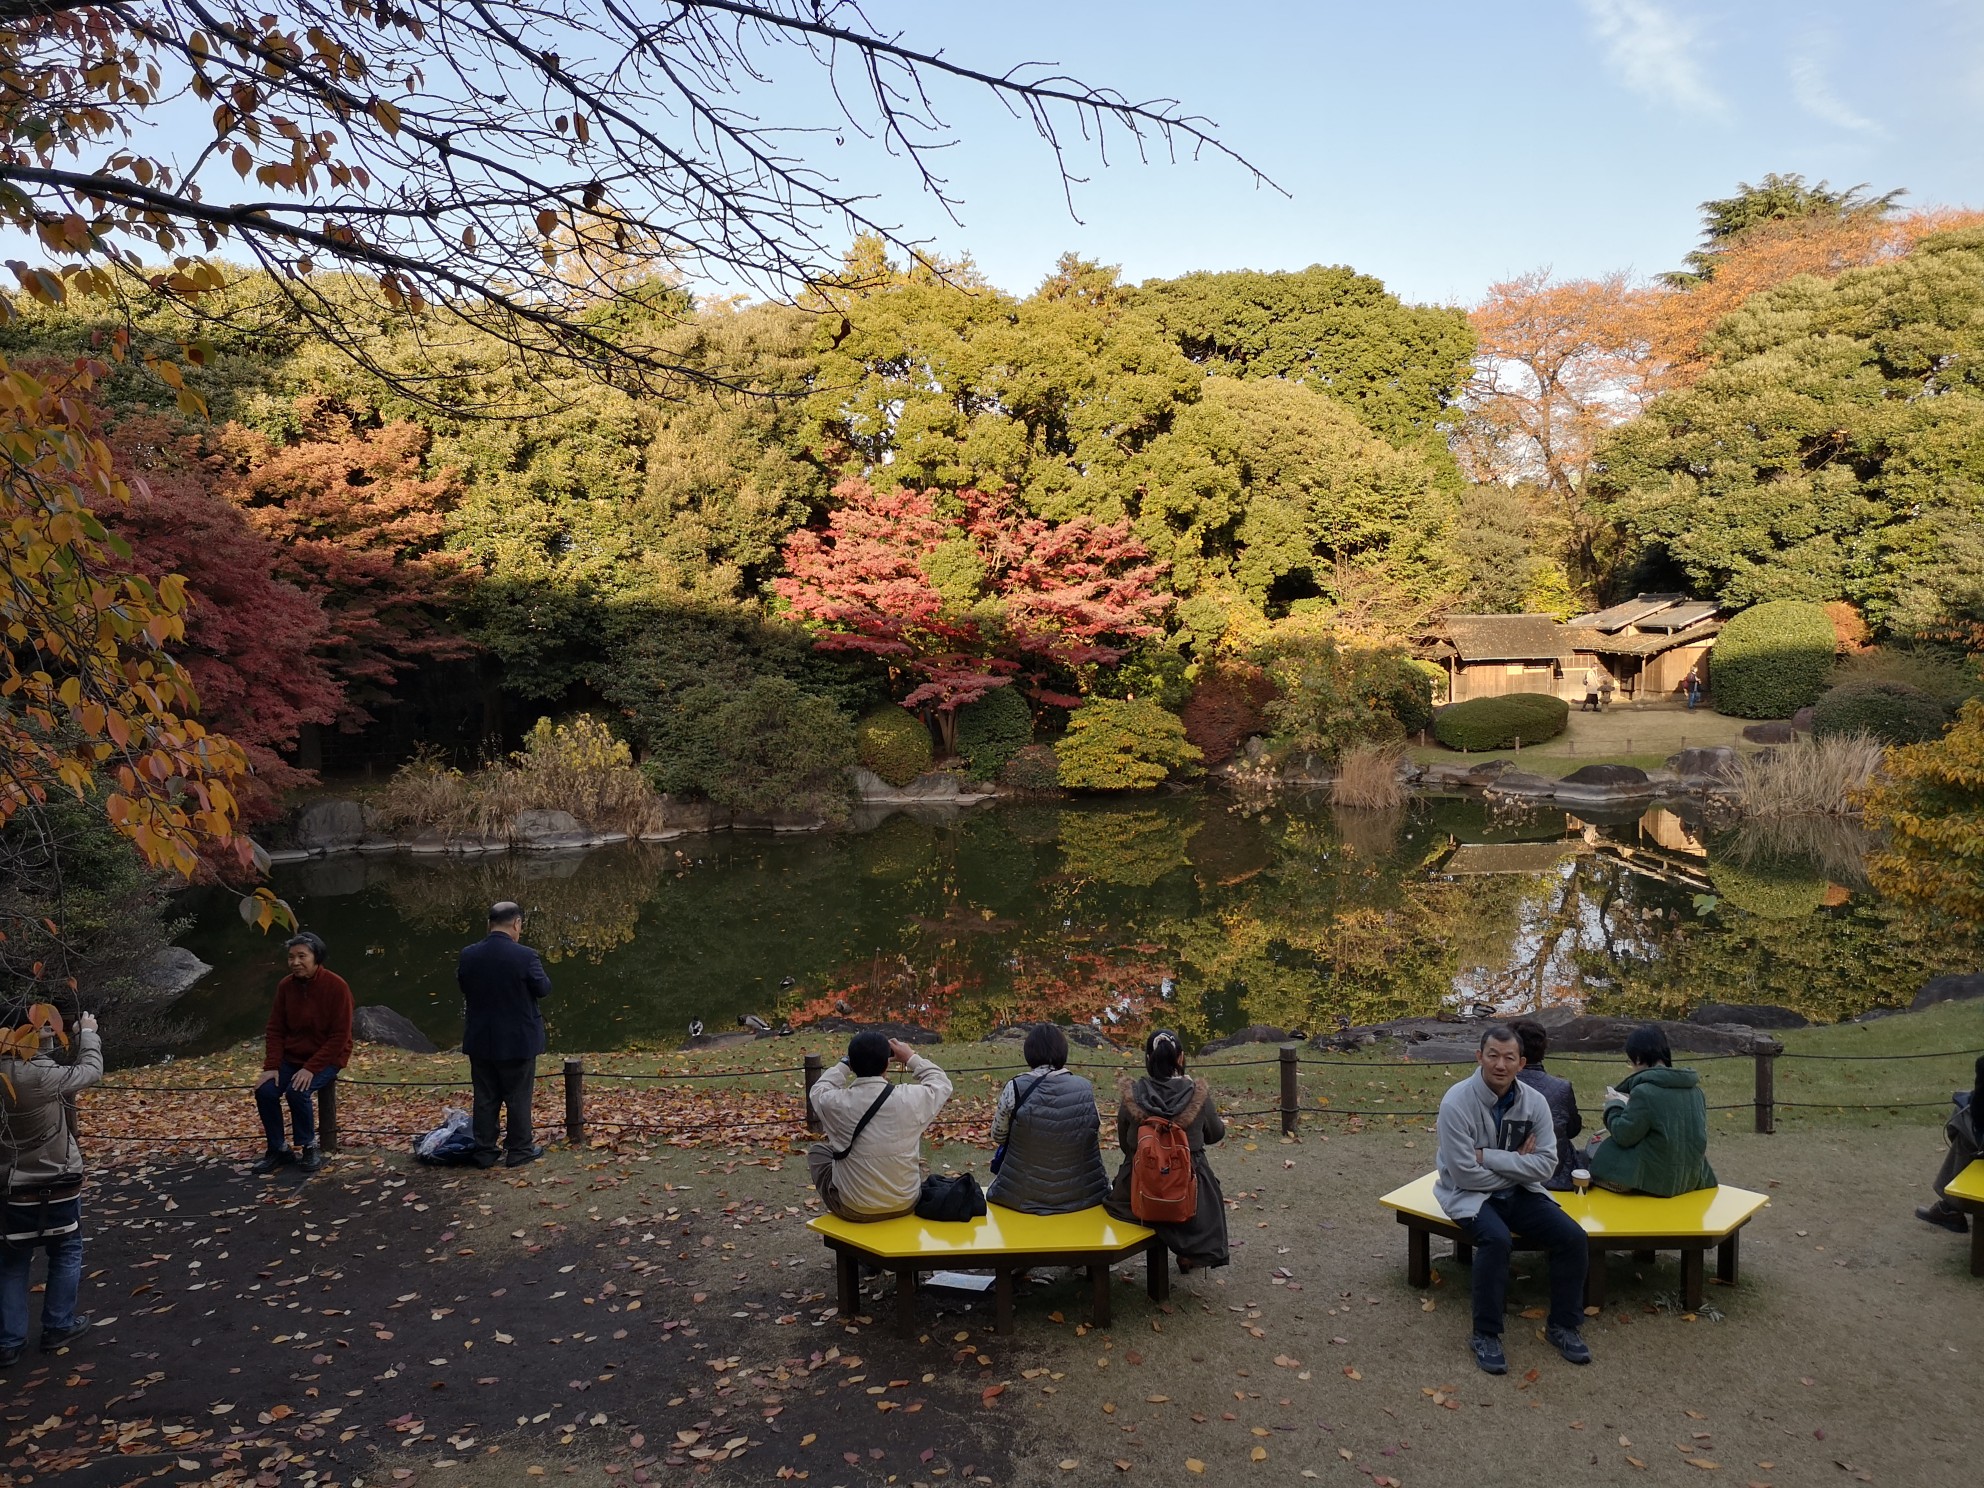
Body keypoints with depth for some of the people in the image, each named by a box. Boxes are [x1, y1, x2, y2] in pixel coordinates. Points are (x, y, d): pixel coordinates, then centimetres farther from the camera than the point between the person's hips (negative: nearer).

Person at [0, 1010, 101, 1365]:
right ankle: (58, 1326, 24)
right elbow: (91, 1071, -7)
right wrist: (87, 1034, 7)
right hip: (56, 1184, -5)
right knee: (66, 1253, 16)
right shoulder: (44, 1076, -23)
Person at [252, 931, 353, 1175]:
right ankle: (278, 1149, 1)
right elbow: (275, 1030, 3)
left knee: (297, 1091, -29)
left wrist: (311, 1068, -24)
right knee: (265, 1091, -18)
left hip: (327, 1058, -5)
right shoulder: (285, 986, -2)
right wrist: (271, 1066, -11)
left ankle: (309, 1148, -6)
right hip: (292, 1057, 5)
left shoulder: (336, 986, -17)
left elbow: (340, 1036, -17)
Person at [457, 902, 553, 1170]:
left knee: (485, 1098, 12)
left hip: (480, 1039, 4)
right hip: (518, 1039, -4)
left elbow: (463, 987, 10)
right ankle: (519, 1150, 15)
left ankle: (485, 1152, 18)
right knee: (518, 1097, 8)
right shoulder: (524, 956, -19)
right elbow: (543, 989, -9)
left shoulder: (468, 956, -5)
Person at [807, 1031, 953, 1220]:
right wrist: (912, 1058, 11)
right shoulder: (910, 1099, -19)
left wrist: (846, 1062, 14)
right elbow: (942, 1084, 4)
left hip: (853, 1210, -1)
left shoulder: (834, 1103, -20)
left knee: (817, 1150, 25)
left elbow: (820, 1089, 7)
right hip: (906, 1203, 1)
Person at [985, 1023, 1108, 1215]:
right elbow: (1096, 1135, 8)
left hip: (1025, 1198, -2)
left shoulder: (1015, 1089, -13)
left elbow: (998, 1135, 2)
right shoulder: (1085, 1088, -7)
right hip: (1081, 1195, 2)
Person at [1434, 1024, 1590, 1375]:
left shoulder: (1534, 1102, -7)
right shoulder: (1457, 1102, -20)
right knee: (1497, 1239, -34)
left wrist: (1487, 1156, -21)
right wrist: (1516, 1164, -13)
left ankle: (1563, 1325, 5)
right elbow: (1466, 1173, -21)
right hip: (1470, 1194, -5)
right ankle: (1485, 1335, -17)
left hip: (1520, 1193, 5)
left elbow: (1546, 1164, -13)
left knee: (1573, 1237, -16)